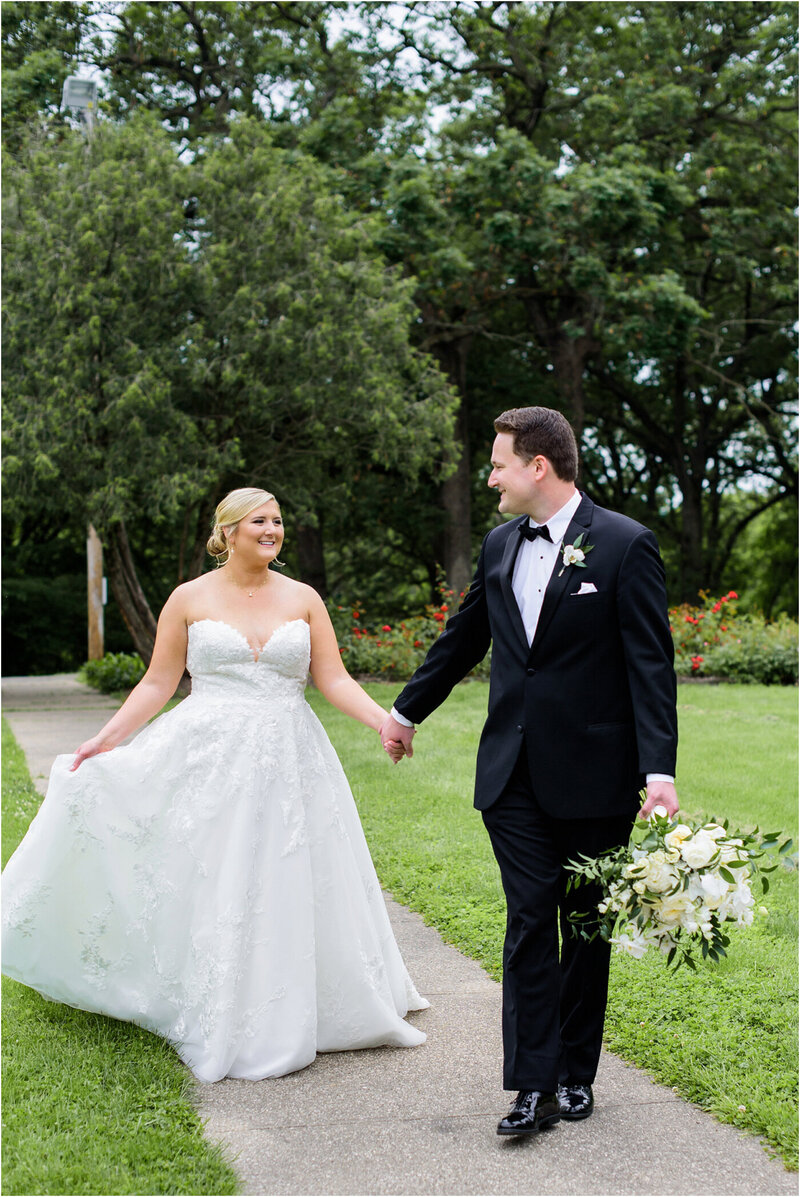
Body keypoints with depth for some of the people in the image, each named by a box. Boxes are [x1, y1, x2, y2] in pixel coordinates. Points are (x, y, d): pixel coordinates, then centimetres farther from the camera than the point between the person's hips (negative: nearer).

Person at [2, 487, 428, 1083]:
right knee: (208, 892, 0)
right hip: (209, 761, -1)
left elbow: (335, 680, 2)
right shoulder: (190, 599, 2)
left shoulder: (303, 599, 6)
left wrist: (387, 721, -12)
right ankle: (221, 1026, 15)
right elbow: (158, 683, 4)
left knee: (285, 890, 4)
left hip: (286, 762, 2)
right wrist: (106, 740, -5)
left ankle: (280, 1022, 22)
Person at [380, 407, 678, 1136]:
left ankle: (575, 1073, 22)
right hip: (514, 774, 4)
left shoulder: (625, 545, -8)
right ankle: (535, 1085, 2)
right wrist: (408, 710, 31)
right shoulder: (500, 544, 9)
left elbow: (651, 664, -12)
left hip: (593, 775, -4)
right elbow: (463, 639, 22)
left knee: (586, 926, 9)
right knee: (529, 920, -1)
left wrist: (660, 769, -20)